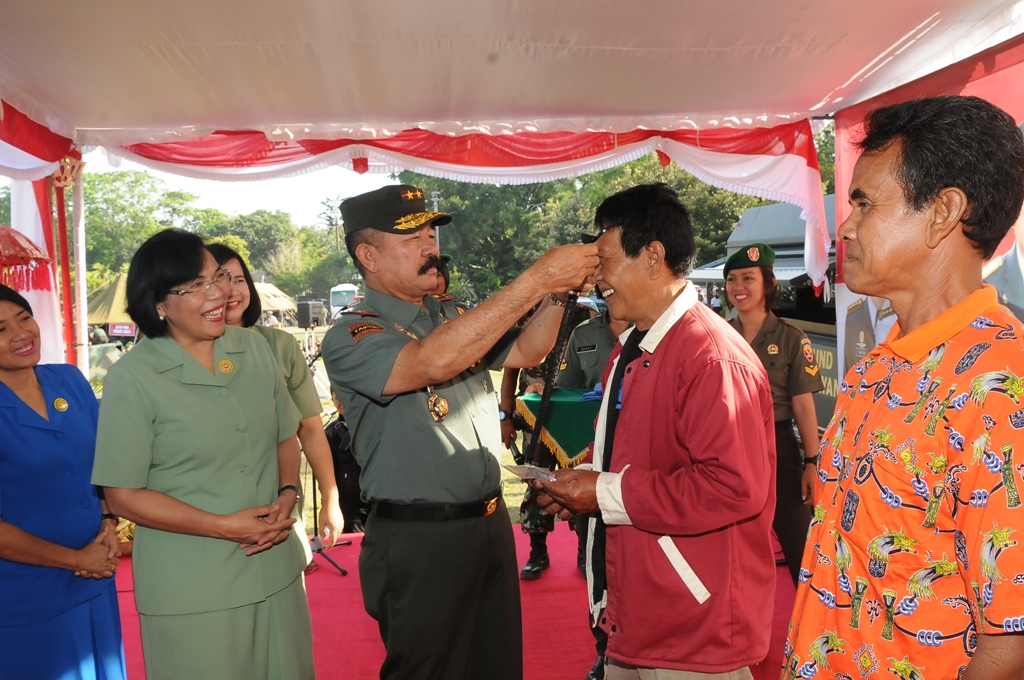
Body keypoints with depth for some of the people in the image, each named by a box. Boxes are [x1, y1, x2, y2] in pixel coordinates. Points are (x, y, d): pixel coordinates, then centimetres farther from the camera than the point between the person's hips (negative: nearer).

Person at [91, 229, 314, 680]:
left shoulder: (255, 348, 2)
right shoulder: (133, 378, -11)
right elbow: (122, 495, -10)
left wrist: (288, 495, -7)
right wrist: (224, 526, -16)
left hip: (276, 570, 5)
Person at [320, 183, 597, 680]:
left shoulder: (452, 317, 9)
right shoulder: (349, 338, -15)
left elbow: (525, 353, 11)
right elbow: (433, 361, -32)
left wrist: (558, 293, -9)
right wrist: (536, 279, -32)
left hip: (491, 523, 7)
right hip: (418, 541, -7)